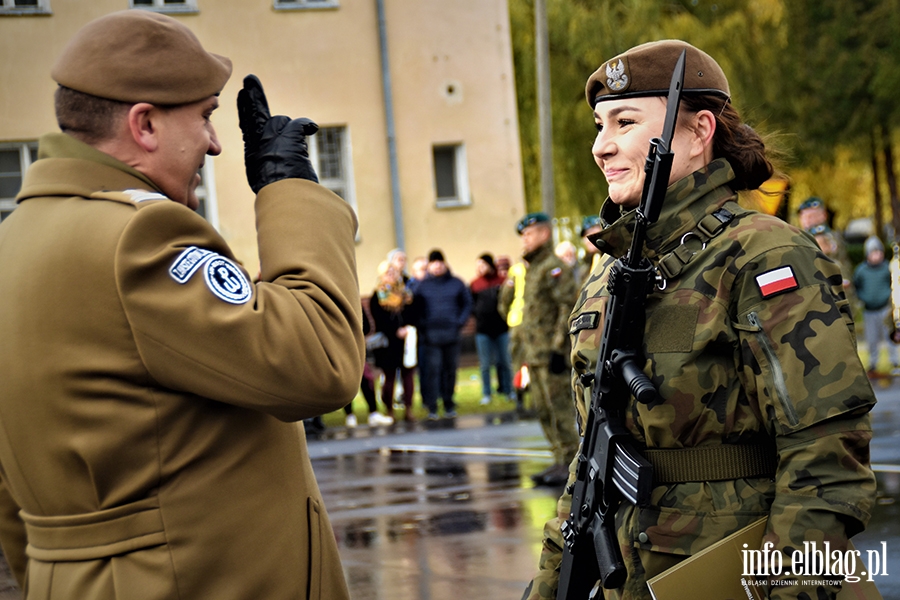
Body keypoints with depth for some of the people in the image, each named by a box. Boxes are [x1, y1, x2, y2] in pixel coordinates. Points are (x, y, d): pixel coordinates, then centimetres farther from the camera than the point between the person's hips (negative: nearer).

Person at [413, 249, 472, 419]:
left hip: (451, 334, 2)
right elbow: (415, 309, 4)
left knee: (450, 370, 6)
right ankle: (431, 407, -6)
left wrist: (460, 322, -2)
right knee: (432, 369, -9)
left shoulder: (456, 283, 7)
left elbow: (467, 304, 10)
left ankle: (449, 405, 17)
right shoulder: (422, 285, 5)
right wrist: (421, 325, -9)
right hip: (430, 336, -2)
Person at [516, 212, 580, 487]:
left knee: (560, 409, -8)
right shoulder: (533, 269, 20)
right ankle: (560, 461, 17)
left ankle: (570, 464, -5)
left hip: (553, 353, -10)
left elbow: (569, 308, -19)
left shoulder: (555, 268, -11)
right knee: (544, 412, 11)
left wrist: (558, 347, -22)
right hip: (536, 355, 10)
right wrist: (527, 352, 22)